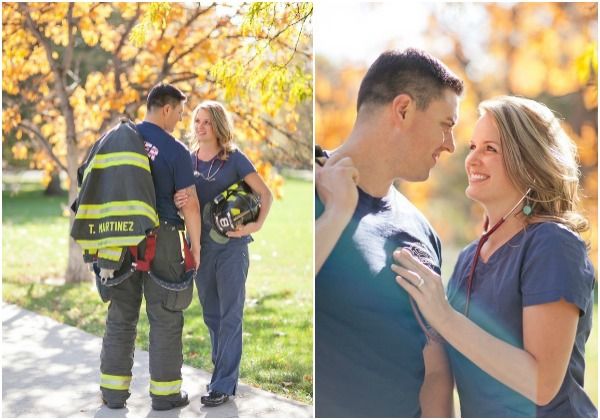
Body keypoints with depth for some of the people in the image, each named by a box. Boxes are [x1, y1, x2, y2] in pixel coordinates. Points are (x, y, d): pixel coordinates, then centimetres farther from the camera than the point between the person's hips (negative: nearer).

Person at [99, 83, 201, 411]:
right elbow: (189, 204, -11)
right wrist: (196, 245, -2)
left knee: (121, 314, 12)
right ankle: (164, 391, 11)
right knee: (164, 316, 5)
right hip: (160, 236, -5)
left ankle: (113, 390, 16)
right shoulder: (176, 150, -10)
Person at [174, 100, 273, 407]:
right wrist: (178, 202, -15)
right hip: (201, 245, 5)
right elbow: (181, 201, 9)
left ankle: (223, 385, 3)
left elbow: (265, 193, -4)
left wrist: (257, 225, -18)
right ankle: (224, 370, 27)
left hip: (232, 245, -5)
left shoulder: (234, 159, -6)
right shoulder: (187, 160, 5)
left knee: (230, 315, -1)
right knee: (211, 314, 13)